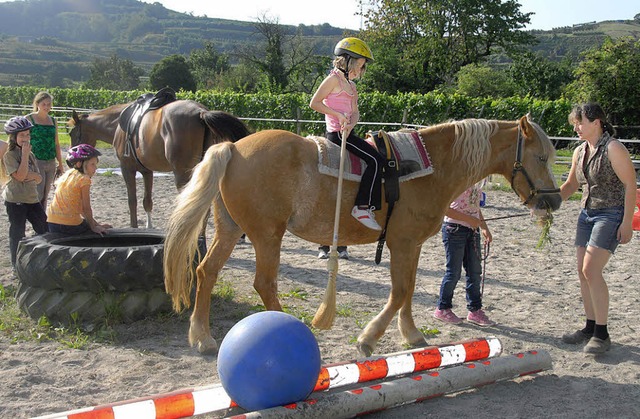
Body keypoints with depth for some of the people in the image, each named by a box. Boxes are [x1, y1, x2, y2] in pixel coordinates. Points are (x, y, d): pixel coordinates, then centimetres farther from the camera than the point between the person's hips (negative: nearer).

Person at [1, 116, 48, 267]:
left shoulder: (30, 155, 12)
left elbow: (39, 178, 8)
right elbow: (20, 176, -21)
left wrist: (32, 175, -16)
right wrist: (25, 154, -17)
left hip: (32, 198, 7)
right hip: (15, 201, -7)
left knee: (44, 228, 8)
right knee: (17, 233, 1)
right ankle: (17, 265, 12)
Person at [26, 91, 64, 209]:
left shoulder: (52, 121, 13)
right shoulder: (29, 119, -3)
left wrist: (60, 164, 16)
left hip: (51, 163, 5)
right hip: (36, 162, -5)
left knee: (45, 196, 9)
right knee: (38, 195, -12)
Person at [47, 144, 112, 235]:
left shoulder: (67, 174, 14)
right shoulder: (84, 179, -10)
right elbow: (86, 208, -9)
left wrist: (95, 223, 17)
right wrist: (93, 227, 2)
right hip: (70, 226, -7)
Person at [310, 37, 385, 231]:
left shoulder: (351, 85, 19)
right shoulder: (334, 79, -7)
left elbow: (355, 112, 12)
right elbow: (314, 103, -12)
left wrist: (350, 124, -11)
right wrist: (338, 115, -16)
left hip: (346, 131, 9)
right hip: (336, 132, -9)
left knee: (377, 158, 6)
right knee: (375, 159, -19)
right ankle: (362, 207, -21)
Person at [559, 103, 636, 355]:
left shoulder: (613, 149, -14)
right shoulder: (580, 151, 9)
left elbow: (630, 186, -14)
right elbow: (571, 185, 19)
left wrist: (626, 223, -17)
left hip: (611, 215, -8)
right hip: (587, 214, 8)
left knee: (591, 270, -16)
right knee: (582, 271, 6)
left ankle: (602, 334, -7)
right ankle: (590, 328, 18)